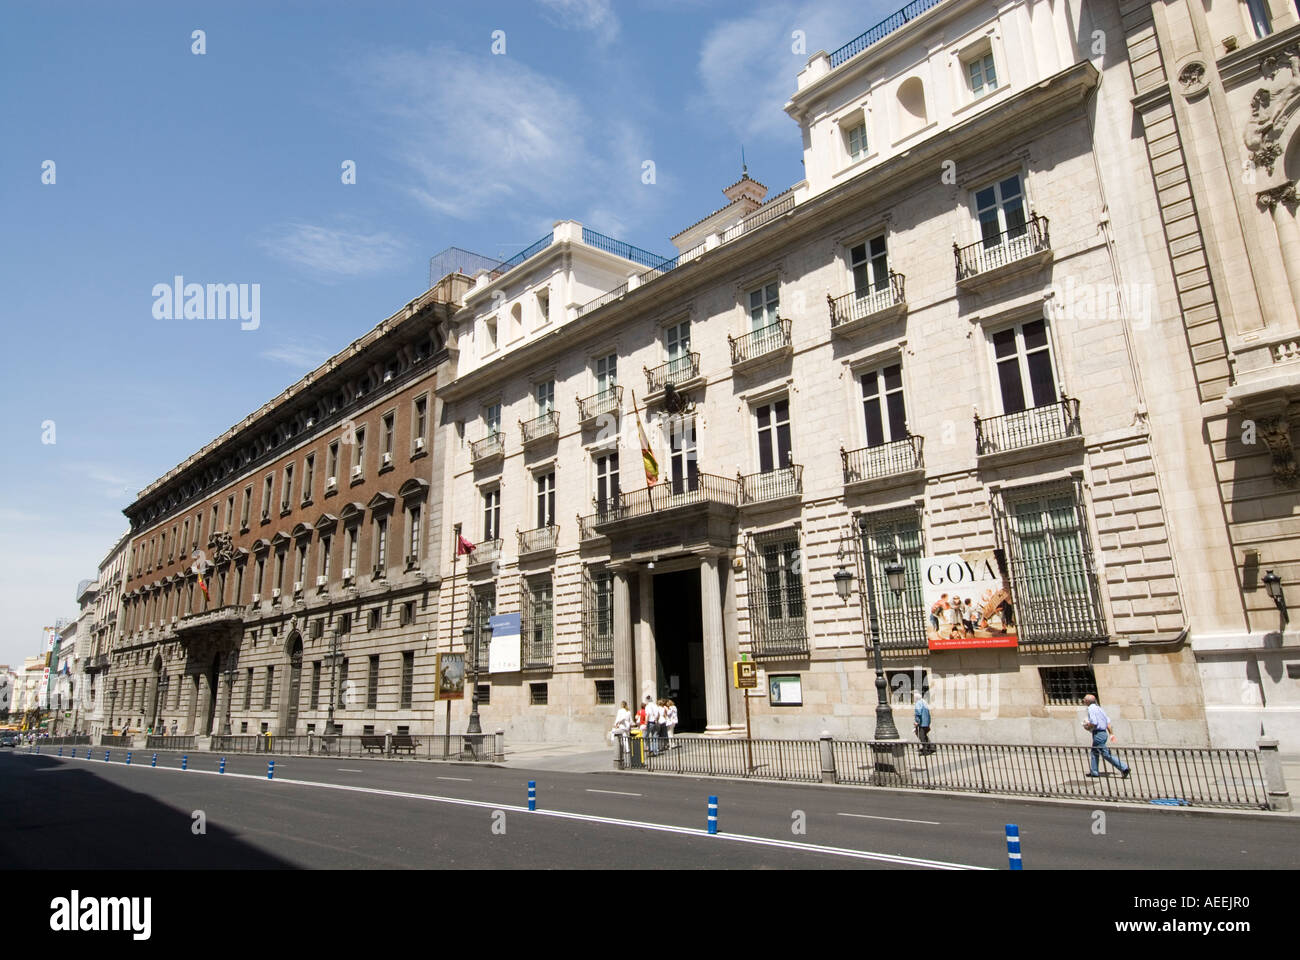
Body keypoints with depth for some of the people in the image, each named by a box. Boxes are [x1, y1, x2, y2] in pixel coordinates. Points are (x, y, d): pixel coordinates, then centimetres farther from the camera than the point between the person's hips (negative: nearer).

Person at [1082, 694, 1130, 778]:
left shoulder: (1090, 709, -13)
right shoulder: (1098, 708, 15)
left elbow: (1094, 723, -23)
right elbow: (1108, 721, 16)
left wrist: (1087, 727, -5)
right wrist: (1111, 733, 16)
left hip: (1098, 734, -10)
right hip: (1103, 732, 10)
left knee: (1106, 754, -4)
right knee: (1093, 753, 16)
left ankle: (1124, 768, -5)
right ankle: (1094, 772, 18)